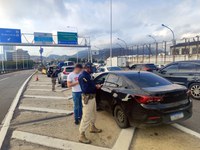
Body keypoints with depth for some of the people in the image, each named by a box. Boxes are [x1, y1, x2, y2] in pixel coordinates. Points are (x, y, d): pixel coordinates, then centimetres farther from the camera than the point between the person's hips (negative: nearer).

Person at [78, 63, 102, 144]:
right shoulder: (82, 76, -20)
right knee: (86, 117, -5)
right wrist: (96, 87, -16)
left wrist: (96, 85, 0)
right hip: (87, 98, -10)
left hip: (92, 97, 11)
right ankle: (82, 136, 7)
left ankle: (93, 127, 45)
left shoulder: (87, 75, 12)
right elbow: (86, 89, -27)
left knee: (93, 114, 25)